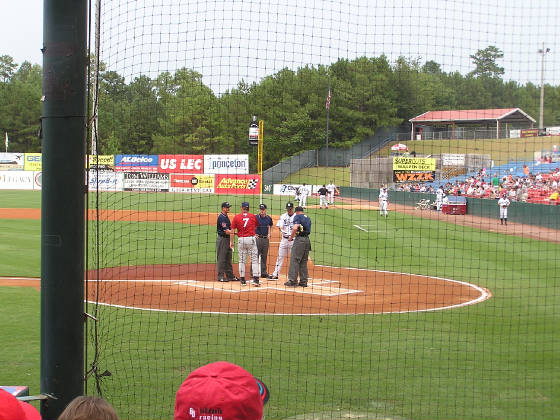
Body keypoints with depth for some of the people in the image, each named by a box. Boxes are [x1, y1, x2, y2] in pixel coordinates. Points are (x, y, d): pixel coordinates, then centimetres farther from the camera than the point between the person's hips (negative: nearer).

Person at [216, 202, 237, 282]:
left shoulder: (226, 217, 14)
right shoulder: (221, 217, -16)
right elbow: (226, 231, -22)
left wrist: (230, 242, 14)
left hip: (227, 239, 10)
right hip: (222, 239, -10)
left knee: (228, 258, 13)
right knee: (221, 259, -3)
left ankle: (230, 276, 19)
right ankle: (220, 276, 1)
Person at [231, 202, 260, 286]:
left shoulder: (236, 217, -1)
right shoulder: (253, 216, 2)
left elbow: (232, 231, -2)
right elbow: (256, 226, 17)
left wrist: (231, 242, 3)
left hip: (241, 240, 1)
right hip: (251, 239, -1)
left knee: (242, 260, 9)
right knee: (254, 259, 1)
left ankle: (242, 280, 10)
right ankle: (255, 279, -8)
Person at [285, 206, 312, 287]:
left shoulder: (297, 217, -3)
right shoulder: (308, 218, 20)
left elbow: (295, 228, -17)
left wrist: (291, 237, -4)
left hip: (299, 239, -7)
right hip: (307, 239, 7)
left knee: (294, 259, -5)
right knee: (304, 261, 12)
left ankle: (293, 280, -9)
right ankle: (303, 281, 11)